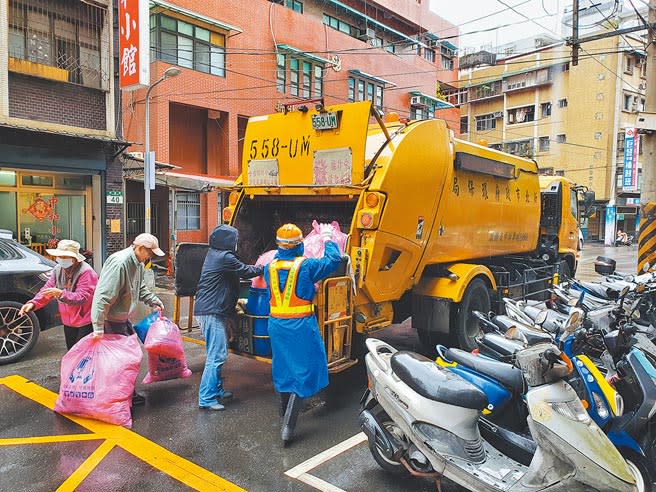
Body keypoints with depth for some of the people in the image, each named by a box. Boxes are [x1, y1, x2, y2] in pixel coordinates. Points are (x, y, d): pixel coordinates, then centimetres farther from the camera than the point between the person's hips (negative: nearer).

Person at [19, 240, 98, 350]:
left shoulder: (86, 272, -21)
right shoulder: (58, 269, 3)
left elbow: (82, 298, -25)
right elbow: (46, 290, 6)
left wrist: (61, 294, -36)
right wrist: (33, 303, -11)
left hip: (85, 324, -8)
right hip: (68, 323, 8)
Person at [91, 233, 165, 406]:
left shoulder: (138, 263, 4)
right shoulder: (119, 263, -28)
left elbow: (140, 288, 22)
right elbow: (103, 296, -31)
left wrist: (154, 301, 11)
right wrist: (98, 326, -31)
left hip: (123, 318, 10)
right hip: (112, 320, -10)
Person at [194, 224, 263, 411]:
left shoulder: (214, 254, 16)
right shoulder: (224, 258, -15)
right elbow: (245, 271, -6)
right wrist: (264, 268, 9)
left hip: (207, 310, 10)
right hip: (212, 313, -10)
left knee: (216, 354, 17)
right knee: (217, 356, -7)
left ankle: (217, 390, 27)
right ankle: (206, 398, -3)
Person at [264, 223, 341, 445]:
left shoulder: (270, 267, 1)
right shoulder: (306, 266, -14)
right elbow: (333, 260, -2)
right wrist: (327, 238, 13)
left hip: (276, 324, 6)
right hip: (301, 326, -5)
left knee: (283, 369, 21)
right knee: (303, 372, 3)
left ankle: (285, 416, 38)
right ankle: (288, 426, -2)